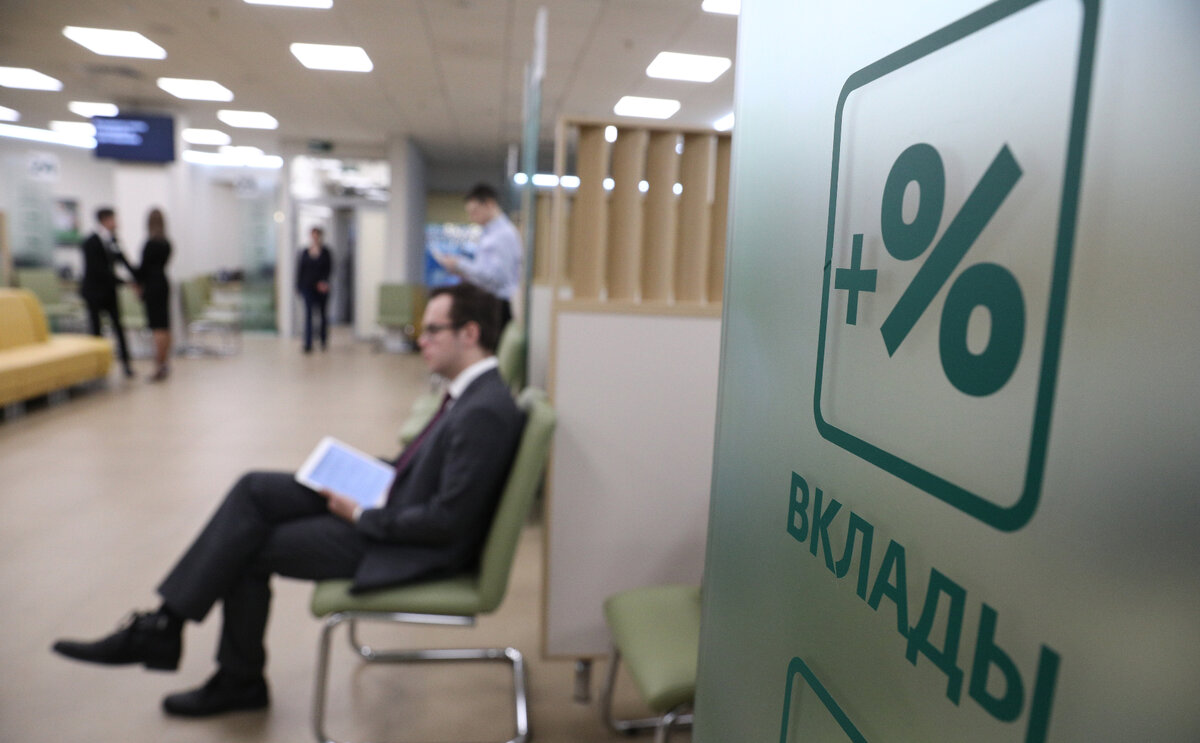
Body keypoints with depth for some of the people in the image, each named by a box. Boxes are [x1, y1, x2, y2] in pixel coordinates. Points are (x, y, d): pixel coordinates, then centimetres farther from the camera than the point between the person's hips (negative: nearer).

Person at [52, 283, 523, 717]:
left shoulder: (485, 412, -26)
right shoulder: (470, 390, 5)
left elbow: (446, 520, -26)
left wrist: (361, 515, -15)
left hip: (411, 551, -9)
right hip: (390, 500, 9)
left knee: (248, 549, 0)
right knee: (253, 490, 2)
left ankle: (240, 680, 23)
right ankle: (164, 623, 10)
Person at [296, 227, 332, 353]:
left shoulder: (325, 252, 2)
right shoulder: (304, 252, 5)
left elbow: (329, 269, -2)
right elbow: (299, 269, 7)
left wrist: (324, 281, -17)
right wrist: (299, 285, 2)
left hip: (321, 287, 0)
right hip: (308, 287, 0)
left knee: (322, 314, 11)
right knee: (308, 313, -7)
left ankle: (323, 340, 30)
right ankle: (308, 344, -8)